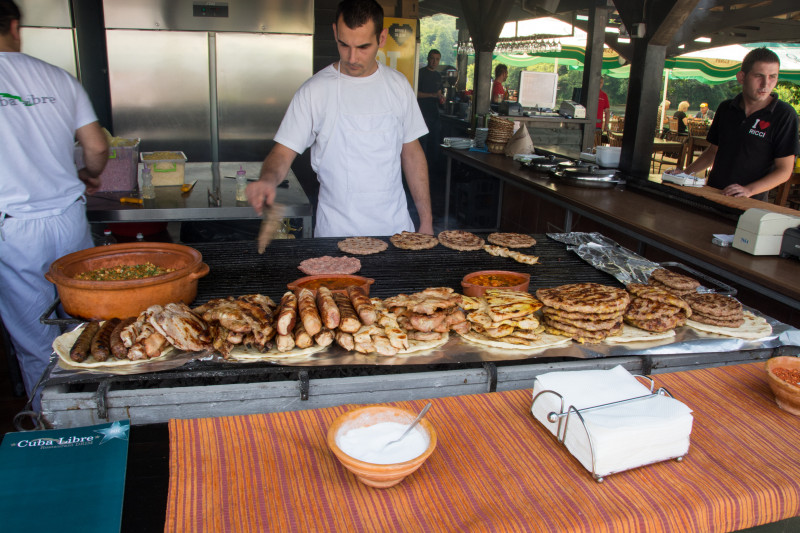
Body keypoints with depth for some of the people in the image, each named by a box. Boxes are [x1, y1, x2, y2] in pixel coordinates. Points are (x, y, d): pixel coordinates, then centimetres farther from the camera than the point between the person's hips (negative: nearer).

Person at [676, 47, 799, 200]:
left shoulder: (784, 115, -5)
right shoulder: (726, 108, 9)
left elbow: (784, 170, -6)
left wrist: (749, 190, -19)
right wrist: (685, 174, 9)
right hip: (713, 193, 4)